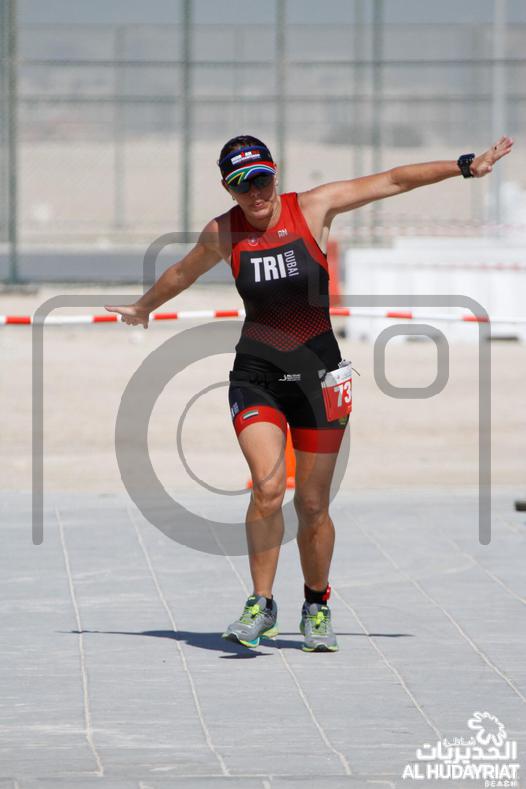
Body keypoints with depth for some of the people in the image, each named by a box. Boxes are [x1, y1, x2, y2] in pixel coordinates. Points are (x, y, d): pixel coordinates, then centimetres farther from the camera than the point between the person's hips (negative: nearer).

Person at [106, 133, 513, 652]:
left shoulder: (314, 208, -3)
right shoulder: (223, 233, 2)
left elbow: (393, 181, 0)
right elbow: (183, 273, 22)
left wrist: (464, 166, -4)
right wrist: (144, 308, 39)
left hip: (317, 369, 0)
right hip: (256, 371, 0)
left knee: (312, 506, 3)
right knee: (267, 488, -20)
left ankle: (317, 608, 25)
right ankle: (260, 605, -6)